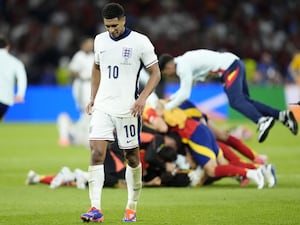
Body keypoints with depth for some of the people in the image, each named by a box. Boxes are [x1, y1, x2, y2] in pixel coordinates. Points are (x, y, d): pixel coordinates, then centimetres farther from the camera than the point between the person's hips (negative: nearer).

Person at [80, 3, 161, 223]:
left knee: (132, 156, 6)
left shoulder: (140, 42, -7)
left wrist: (142, 98, -17)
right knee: (96, 153, -12)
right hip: (102, 106, 3)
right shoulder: (100, 40, 7)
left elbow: (155, 73, -3)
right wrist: (93, 97, 15)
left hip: (127, 108, -3)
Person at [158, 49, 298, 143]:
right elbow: (185, 90, 31)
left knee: (236, 101, -24)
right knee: (244, 101, 9)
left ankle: (262, 120, -48)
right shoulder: (184, 62, 19)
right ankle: (282, 115, 1)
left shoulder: (183, 67, -12)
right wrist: (169, 100, 25)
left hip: (230, 67, -10)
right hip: (234, 64, 10)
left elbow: (184, 95, -16)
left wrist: (166, 108, -9)